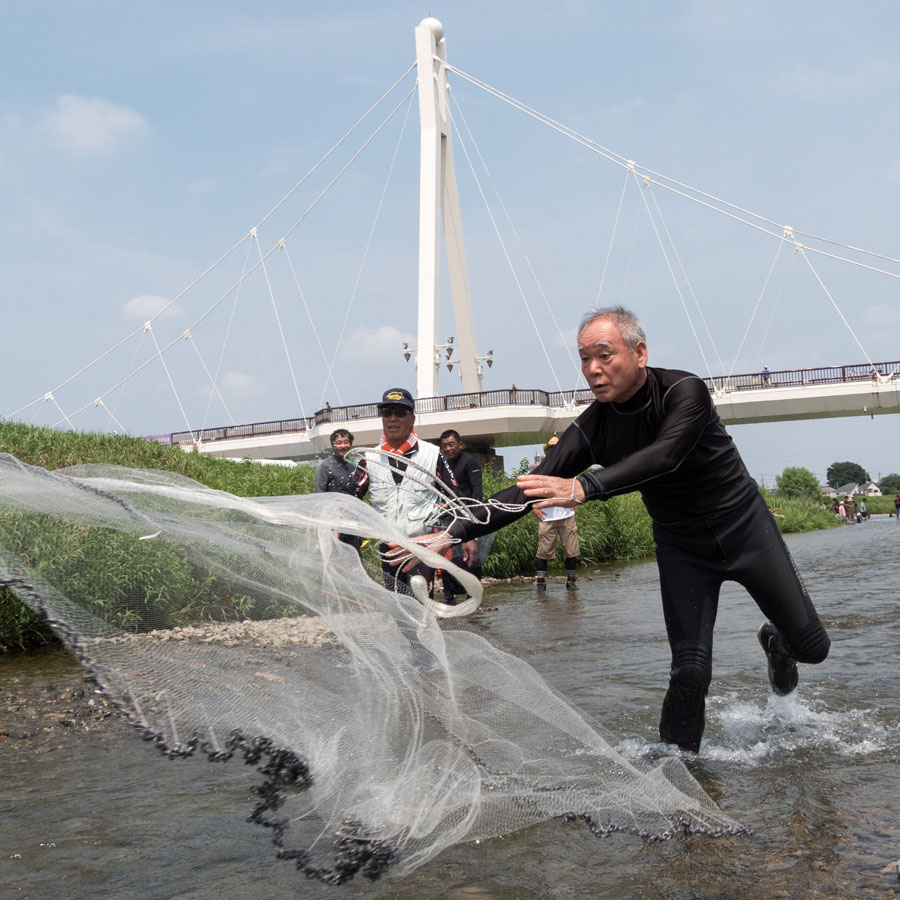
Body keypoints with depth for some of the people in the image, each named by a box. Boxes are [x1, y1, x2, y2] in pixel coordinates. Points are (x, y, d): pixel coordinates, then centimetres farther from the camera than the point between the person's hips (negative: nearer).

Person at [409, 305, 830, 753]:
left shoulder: (684, 392, -25)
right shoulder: (591, 428, -15)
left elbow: (663, 457, -44)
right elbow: (529, 489, -19)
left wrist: (584, 488, -59)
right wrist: (454, 533, -30)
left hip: (744, 526, -1)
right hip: (681, 547, 2)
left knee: (811, 646, 6)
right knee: (690, 669, -10)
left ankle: (774, 640, 40)